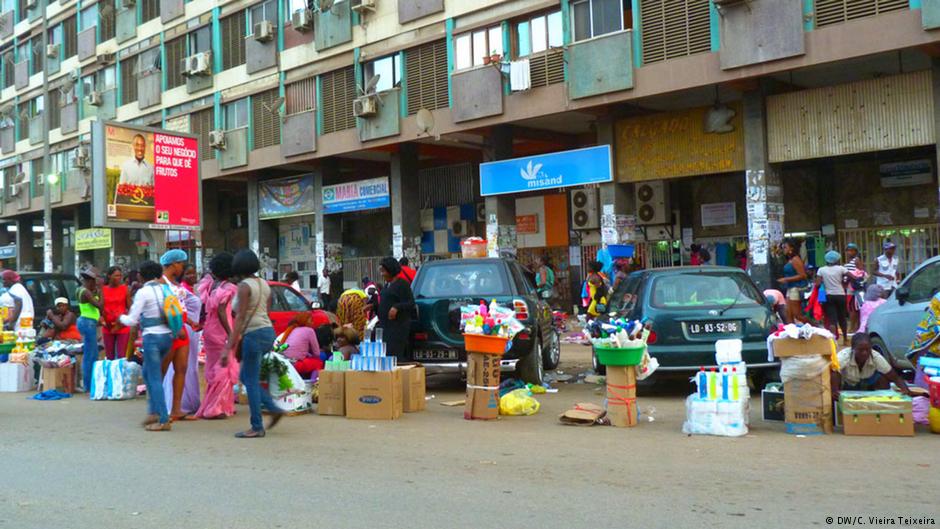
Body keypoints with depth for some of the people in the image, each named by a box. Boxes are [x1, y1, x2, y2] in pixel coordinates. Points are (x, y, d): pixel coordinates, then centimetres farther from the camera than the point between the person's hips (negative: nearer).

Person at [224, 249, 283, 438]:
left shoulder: (244, 286, -11)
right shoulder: (264, 284, 13)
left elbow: (240, 318, -16)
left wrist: (229, 346, -17)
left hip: (254, 335, -9)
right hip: (268, 331, 9)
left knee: (251, 381, -1)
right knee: (246, 377, 18)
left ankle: (257, 427, 2)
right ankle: (274, 409, 12)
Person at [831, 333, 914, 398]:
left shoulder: (877, 357, -26)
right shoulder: (843, 357, -34)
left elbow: (895, 377, -24)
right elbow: (834, 374, -46)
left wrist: (905, 389, -44)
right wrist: (834, 391, -66)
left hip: (867, 385, 1)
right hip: (847, 386, -1)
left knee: (882, 377, -23)